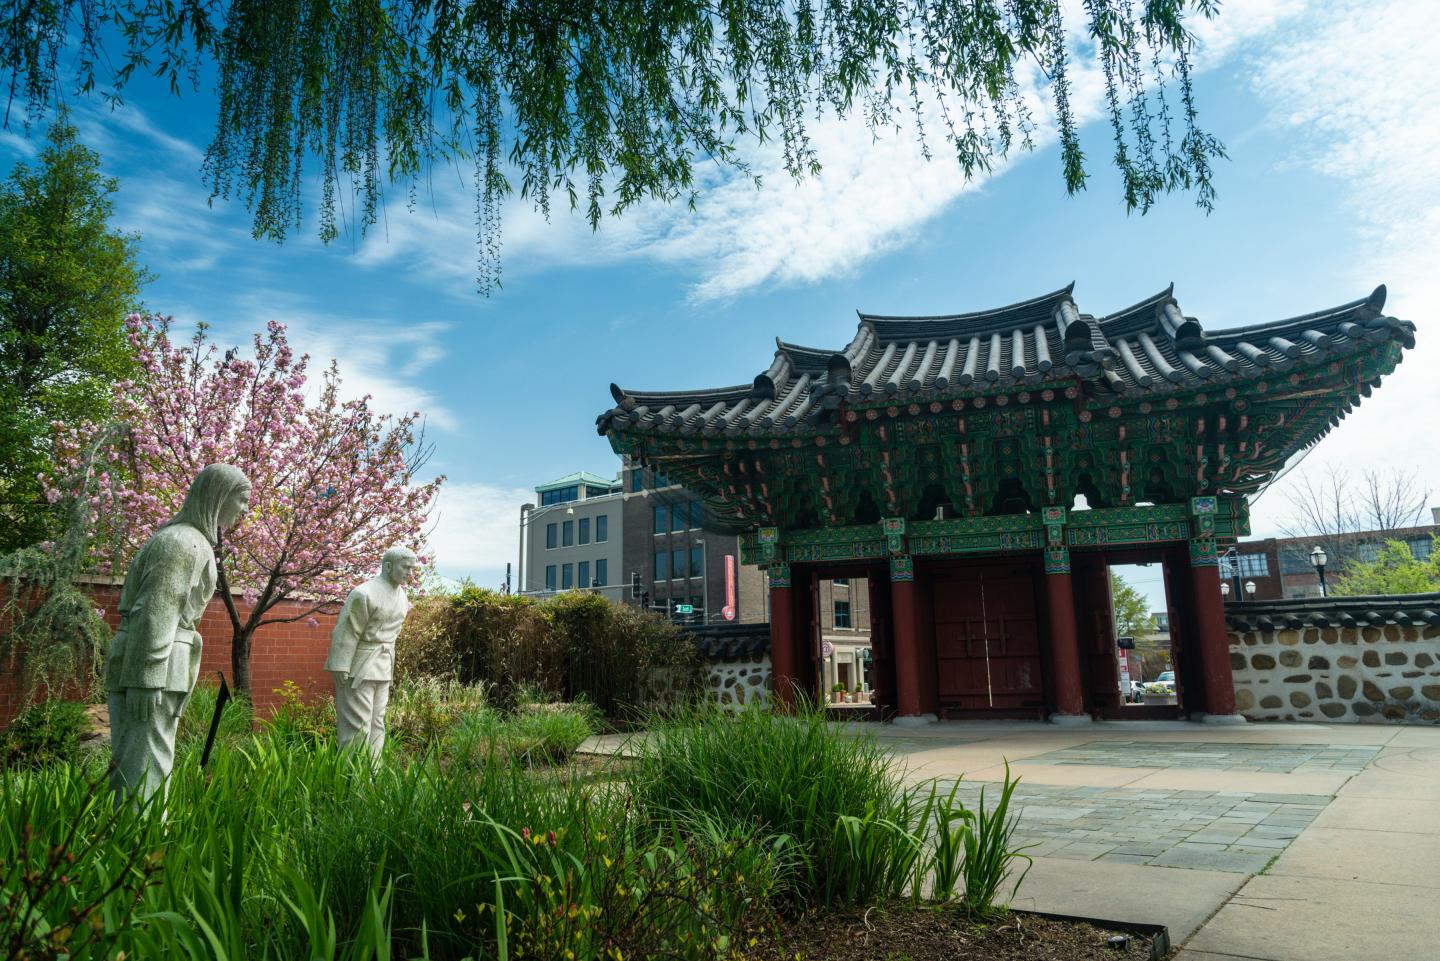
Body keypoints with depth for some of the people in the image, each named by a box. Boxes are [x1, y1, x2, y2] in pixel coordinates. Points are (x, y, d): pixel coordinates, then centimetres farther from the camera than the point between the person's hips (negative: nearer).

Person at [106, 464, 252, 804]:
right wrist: (147, 681, -21)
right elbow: (155, 612, -19)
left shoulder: (182, 538, 18)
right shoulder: (185, 542, -12)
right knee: (146, 768, -8)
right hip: (151, 668, -10)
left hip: (147, 665, 10)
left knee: (132, 764, 12)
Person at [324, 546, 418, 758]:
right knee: (357, 726, -6)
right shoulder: (364, 594, -19)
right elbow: (346, 634, -18)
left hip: (382, 669, 8)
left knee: (376, 725, 11)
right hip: (359, 668, -8)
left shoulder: (401, 595, 8)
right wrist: (340, 672, -20)